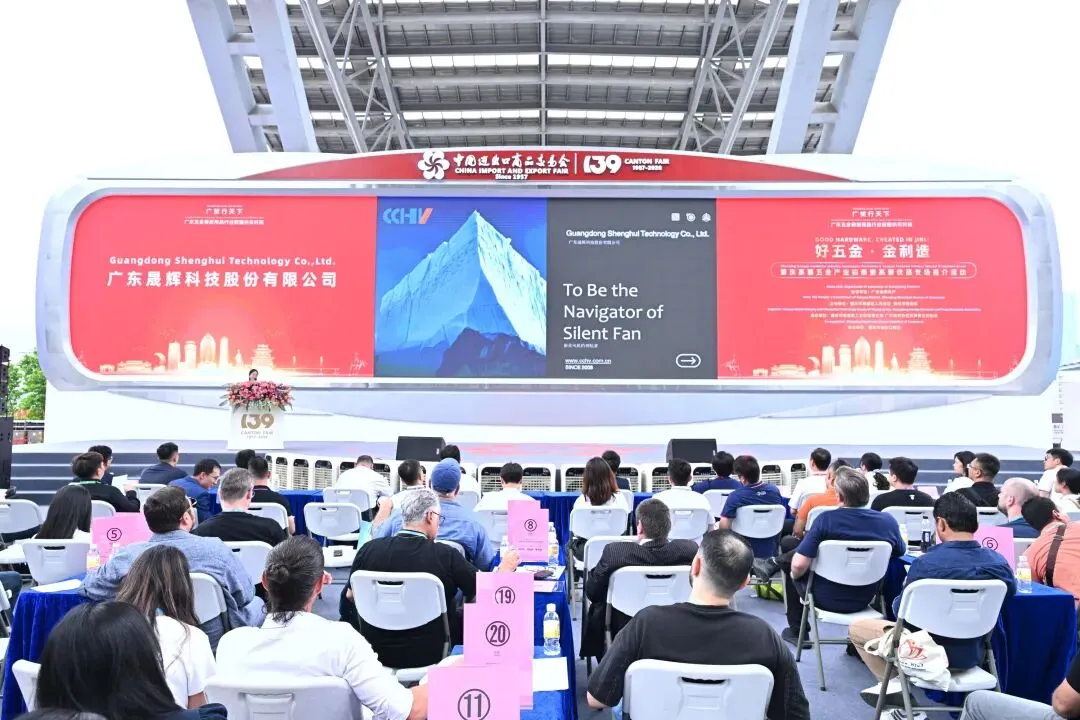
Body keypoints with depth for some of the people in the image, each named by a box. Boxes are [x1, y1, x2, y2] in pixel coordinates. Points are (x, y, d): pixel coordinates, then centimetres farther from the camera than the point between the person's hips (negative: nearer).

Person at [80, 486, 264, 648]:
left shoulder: (127, 556, -16)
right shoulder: (215, 549, -21)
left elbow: (88, 588, 1)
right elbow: (246, 596, -8)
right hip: (215, 643, -3)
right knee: (257, 603, 26)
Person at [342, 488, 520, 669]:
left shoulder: (369, 549, -13)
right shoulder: (446, 555, -19)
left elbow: (351, 596, 5)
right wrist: (505, 568, 10)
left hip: (376, 653, 2)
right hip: (429, 654, -2)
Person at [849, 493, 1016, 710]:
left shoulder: (927, 563, -25)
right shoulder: (1001, 563, -11)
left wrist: (897, 603, 11)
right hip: (973, 655, 6)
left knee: (856, 628, 13)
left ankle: (897, 685, 8)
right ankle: (903, 681, 25)